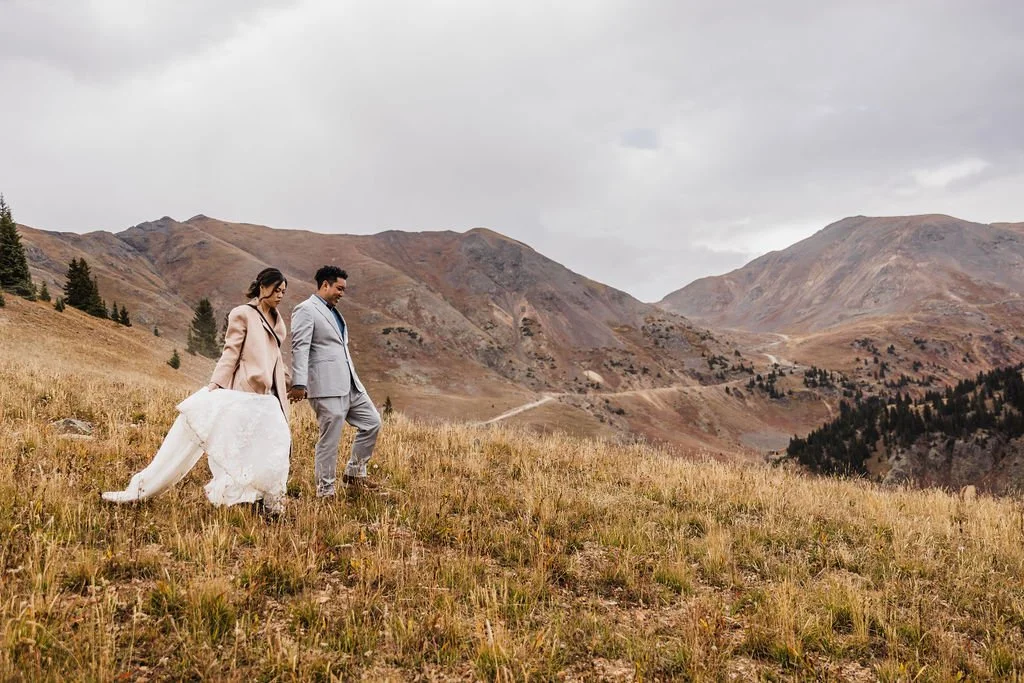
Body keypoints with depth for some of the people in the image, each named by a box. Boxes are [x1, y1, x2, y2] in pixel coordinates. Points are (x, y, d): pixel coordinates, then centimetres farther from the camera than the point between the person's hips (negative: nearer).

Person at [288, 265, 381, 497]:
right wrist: (299, 384, -24)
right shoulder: (306, 310, -6)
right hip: (327, 387, -9)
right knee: (329, 439, -4)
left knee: (372, 422, 9)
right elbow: (300, 348, -16)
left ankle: (355, 473, 22)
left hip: (350, 384, 9)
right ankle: (325, 492, 6)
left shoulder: (333, 311, 22)